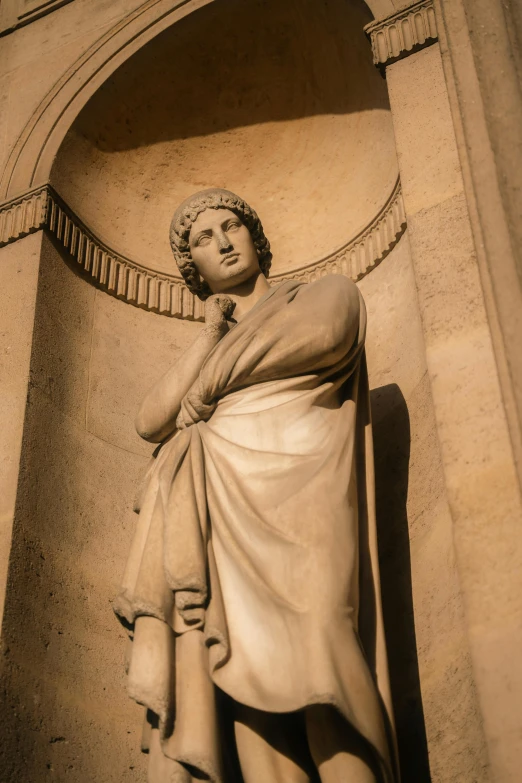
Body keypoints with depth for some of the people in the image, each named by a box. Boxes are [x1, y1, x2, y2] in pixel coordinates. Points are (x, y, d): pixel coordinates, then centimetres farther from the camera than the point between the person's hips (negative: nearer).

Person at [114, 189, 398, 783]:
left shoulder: (330, 291, 22)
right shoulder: (206, 352, 34)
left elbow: (318, 334, -4)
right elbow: (151, 422, 17)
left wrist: (205, 391, 6)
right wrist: (210, 337, 14)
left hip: (292, 498, -3)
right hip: (220, 515, 4)